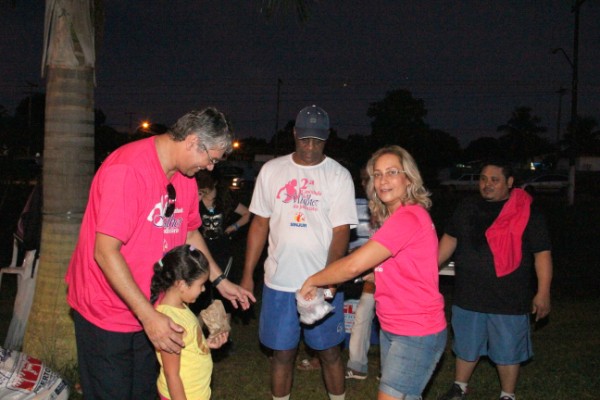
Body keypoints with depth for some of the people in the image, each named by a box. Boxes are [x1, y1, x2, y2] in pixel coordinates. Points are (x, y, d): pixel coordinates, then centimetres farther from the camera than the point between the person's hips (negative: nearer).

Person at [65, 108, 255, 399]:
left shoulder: (185, 176, 1)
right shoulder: (128, 169, -25)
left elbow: (189, 233, 17)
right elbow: (105, 252, -28)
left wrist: (219, 281, 13)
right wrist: (148, 315, -28)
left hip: (147, 313, 8)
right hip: (106, 313, -7)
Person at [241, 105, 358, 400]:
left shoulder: (339, 176, -3)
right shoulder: (272, 170, 4)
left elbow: (341, 231, -8)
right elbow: (259, 224, 8)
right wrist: (247, 276, 4)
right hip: (279, 282, 2)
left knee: (329, 352, 9)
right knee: (282, 353, 11)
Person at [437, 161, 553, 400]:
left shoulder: (527, 214, -8)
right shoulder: (467, 209, 4)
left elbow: (542, 253, -9)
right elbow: (450, 239, 13)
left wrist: (543, 292, -13)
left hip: (509, 300, -3)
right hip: (468, 296, 4)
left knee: (507, 351, 10)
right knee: (466, 346, 18)